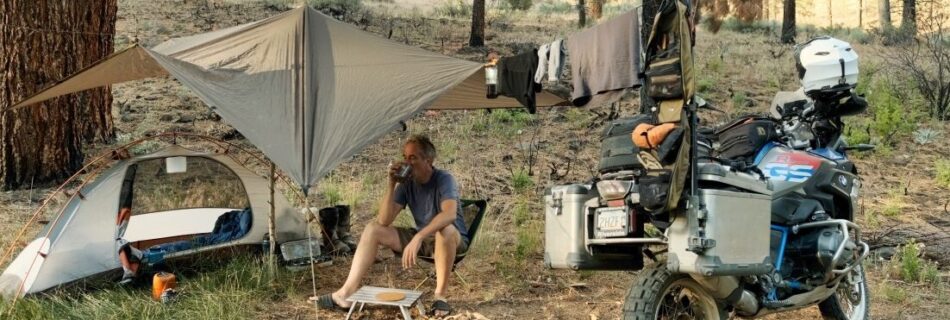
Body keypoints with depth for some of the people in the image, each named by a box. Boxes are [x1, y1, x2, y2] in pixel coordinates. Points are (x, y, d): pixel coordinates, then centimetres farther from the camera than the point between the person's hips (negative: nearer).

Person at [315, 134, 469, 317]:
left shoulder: (444, 180, -22)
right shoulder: (407, 183, -5)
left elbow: (450, 214, -42)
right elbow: (384, 221, -12)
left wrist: (418, 237, -52)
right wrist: (391, 185, -22)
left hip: (453, 240, -6)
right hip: (421, 238, 6)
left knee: (445, 229, -42)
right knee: (373, 229, -6)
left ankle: (441, 295, -28)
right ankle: (348, 292, -13)